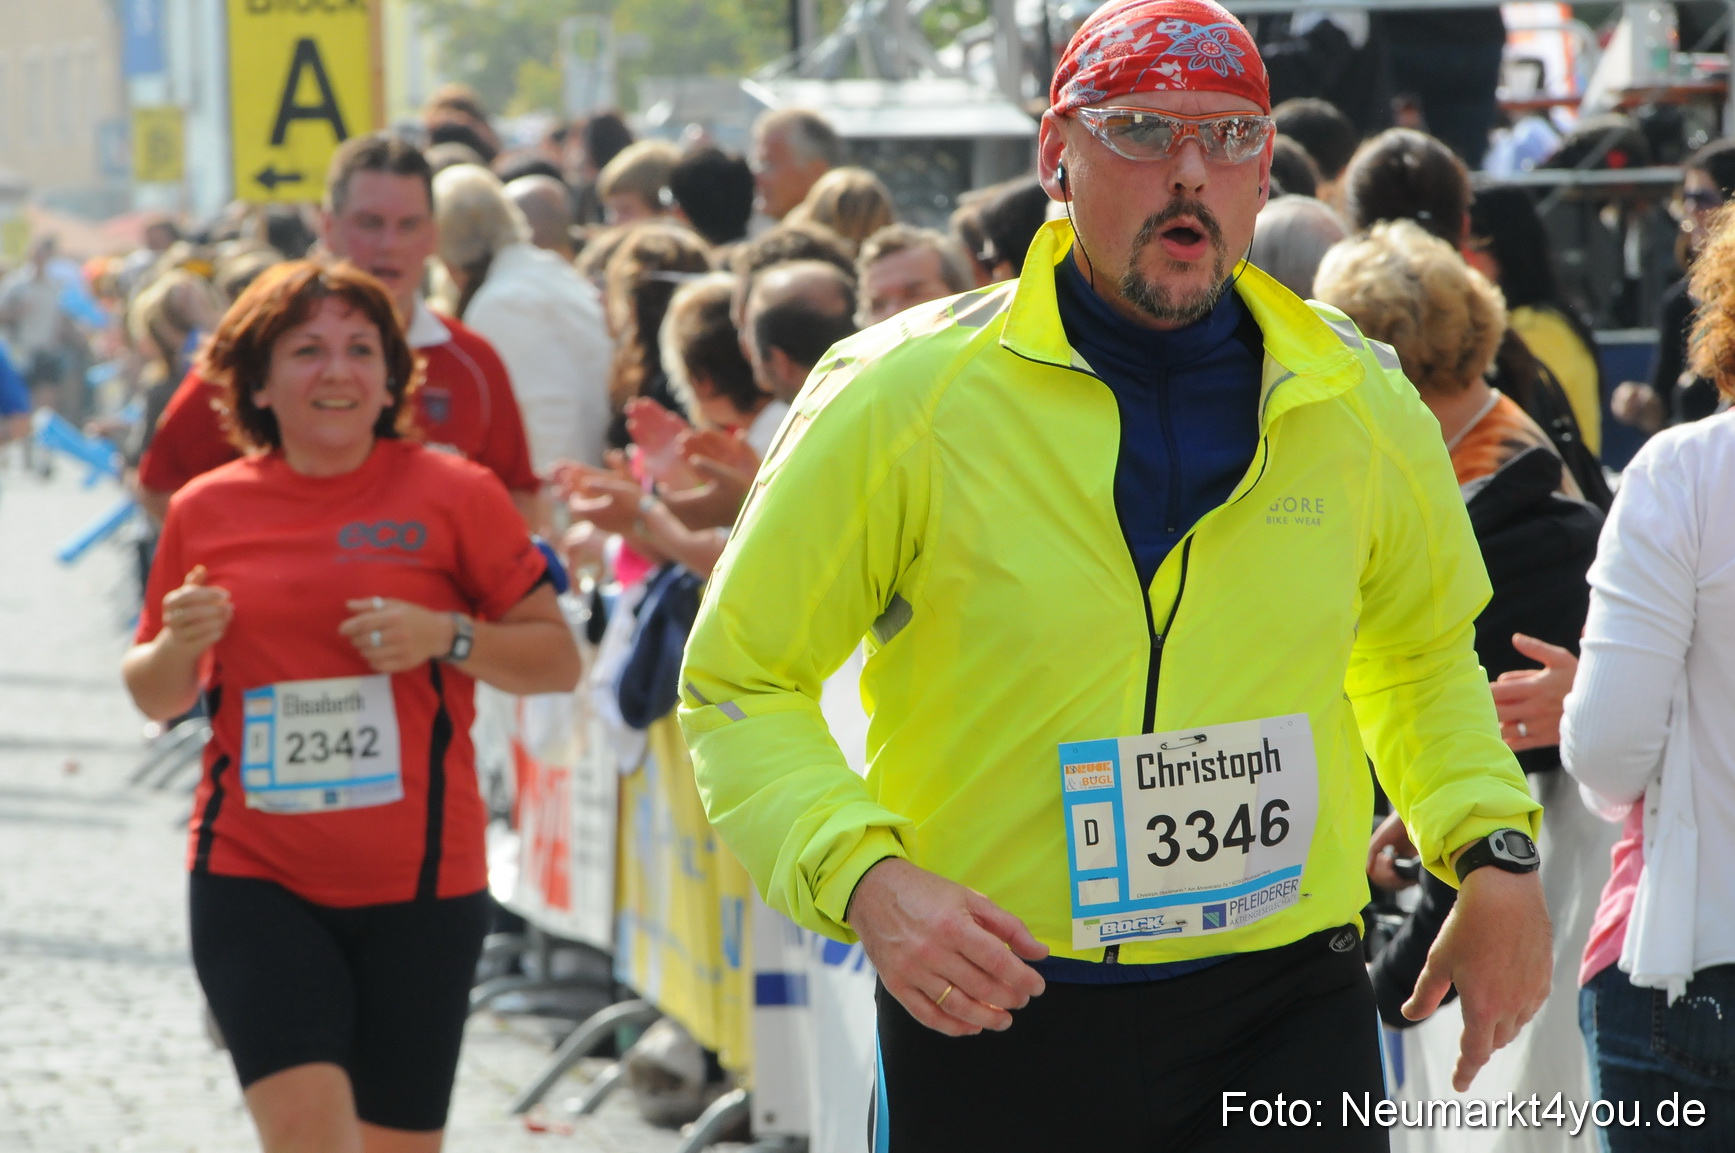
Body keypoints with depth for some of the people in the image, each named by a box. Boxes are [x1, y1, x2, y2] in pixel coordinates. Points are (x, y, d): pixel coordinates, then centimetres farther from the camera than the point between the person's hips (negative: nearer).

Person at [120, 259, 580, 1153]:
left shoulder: (454, 496, 0)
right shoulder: (207, 511, 5)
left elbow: (558, 660, 2)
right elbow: (153, 698, 16)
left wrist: (445, 636, -15)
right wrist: (179, 646, -6)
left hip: (418, 882, 0)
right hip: (254, 881, 0)